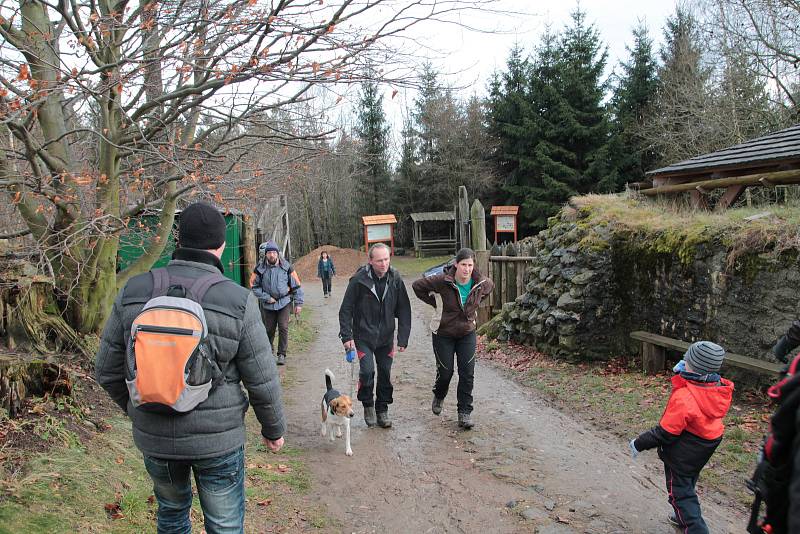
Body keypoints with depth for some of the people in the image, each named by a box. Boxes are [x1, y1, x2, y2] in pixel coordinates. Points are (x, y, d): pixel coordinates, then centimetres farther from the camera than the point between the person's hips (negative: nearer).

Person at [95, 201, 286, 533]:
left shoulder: (133, 293, -9)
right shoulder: (239, 302, -17)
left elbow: (107, 371, 0)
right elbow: (263, 381, -12)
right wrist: (274, 429, 6)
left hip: (154, 436, 3)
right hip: (218, 438, -3)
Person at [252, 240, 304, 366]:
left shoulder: (287, 267, -6)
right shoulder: (260, 269, -6)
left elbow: (296, 286, 0)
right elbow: (255, 287, 1)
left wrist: (298, 303, -3)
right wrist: (267, 298, -9)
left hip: (284, 303, -1)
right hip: (268, 304, 1)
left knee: (283, 328, -9)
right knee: (269, 329, 10)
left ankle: (282, 354, 1)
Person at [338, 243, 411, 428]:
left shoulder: (395, 279, -6)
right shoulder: (359, 280, -15)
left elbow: (404, 310, 0)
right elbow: (346, 309, -8)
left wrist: (403, 338, -3)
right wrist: (347, 336, -12)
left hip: (386, 336, 3)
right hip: (364, 336, -3)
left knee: (385, 374, 8)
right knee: (367, 370, -15)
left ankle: (382, 409, 28)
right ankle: (367, 404, 12)